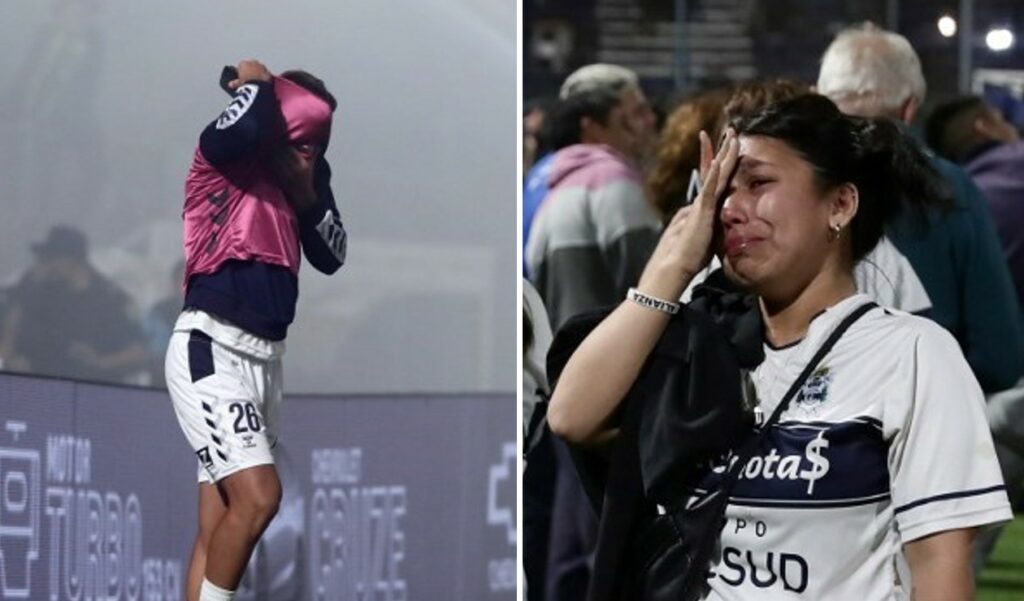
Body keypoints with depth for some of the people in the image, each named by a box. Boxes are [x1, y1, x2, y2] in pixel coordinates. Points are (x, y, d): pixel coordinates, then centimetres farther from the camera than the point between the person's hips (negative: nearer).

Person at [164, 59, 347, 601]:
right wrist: (257, 83, -9)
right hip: (211, 352, -8)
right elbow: (242, 129, -30)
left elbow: (332, 256, 13)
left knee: (217, 527, 7)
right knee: (257, 495, -21)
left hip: (264, 361, 8)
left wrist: (309, 191, -3)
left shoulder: (300, 178, 13)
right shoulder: (224, 158, -7)